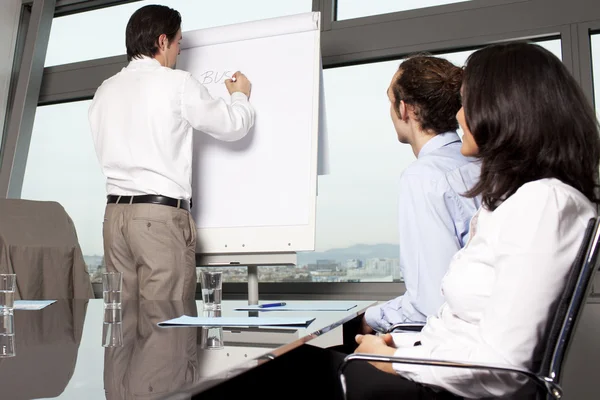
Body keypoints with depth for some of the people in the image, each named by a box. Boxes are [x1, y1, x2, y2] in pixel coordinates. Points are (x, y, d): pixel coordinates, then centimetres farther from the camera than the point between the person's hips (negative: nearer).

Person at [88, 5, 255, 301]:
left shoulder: (104, 91, 13)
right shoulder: (177, 83, -2)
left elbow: (108, 149, 16)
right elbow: (231, 127, 6)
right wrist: (241, 96, 27)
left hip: (116, 212, 6)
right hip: (162, 214, -6)